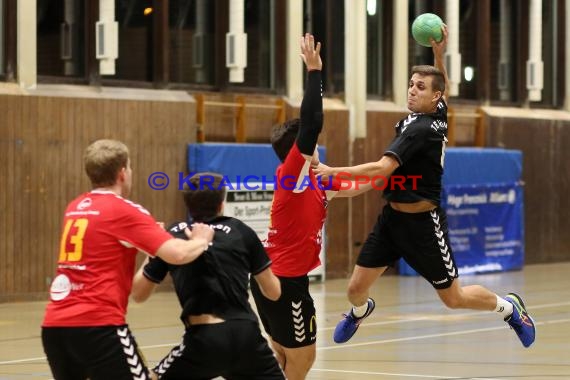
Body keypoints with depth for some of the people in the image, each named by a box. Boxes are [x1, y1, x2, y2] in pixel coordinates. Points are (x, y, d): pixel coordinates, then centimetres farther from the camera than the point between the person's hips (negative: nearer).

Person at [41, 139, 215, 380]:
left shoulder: (74, 209, 17)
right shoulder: (123, 211, -5)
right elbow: (178, 254, -13)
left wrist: (149, 235, 30)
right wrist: (201, 239, 8)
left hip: (54, 325, 7)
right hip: (97, 325, -7)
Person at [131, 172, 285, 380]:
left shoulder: (174, 236, 10)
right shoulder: (240, 231, 11)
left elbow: (138, 293, 18)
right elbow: (273, 292, 16)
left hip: (204, 340, -1)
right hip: (246, 337, 1)